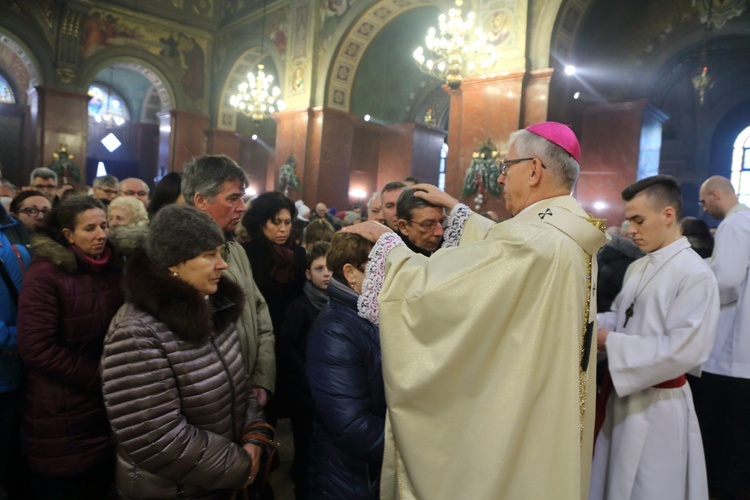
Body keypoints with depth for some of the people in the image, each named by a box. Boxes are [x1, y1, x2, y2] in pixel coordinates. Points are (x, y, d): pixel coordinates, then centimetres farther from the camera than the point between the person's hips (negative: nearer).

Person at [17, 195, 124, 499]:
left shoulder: (112, 271, 5)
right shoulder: (44, 275, -13)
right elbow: (36, 349, -18)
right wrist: (100, 378, -16)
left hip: (109, 410, 5)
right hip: (61, 419, -5)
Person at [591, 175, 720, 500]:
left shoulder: (696, 275, -17)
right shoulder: (637, 268, 9)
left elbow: (684, 350, -24)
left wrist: (610, 342, -22)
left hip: (658, 405, -7)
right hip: (622, 395, 8)